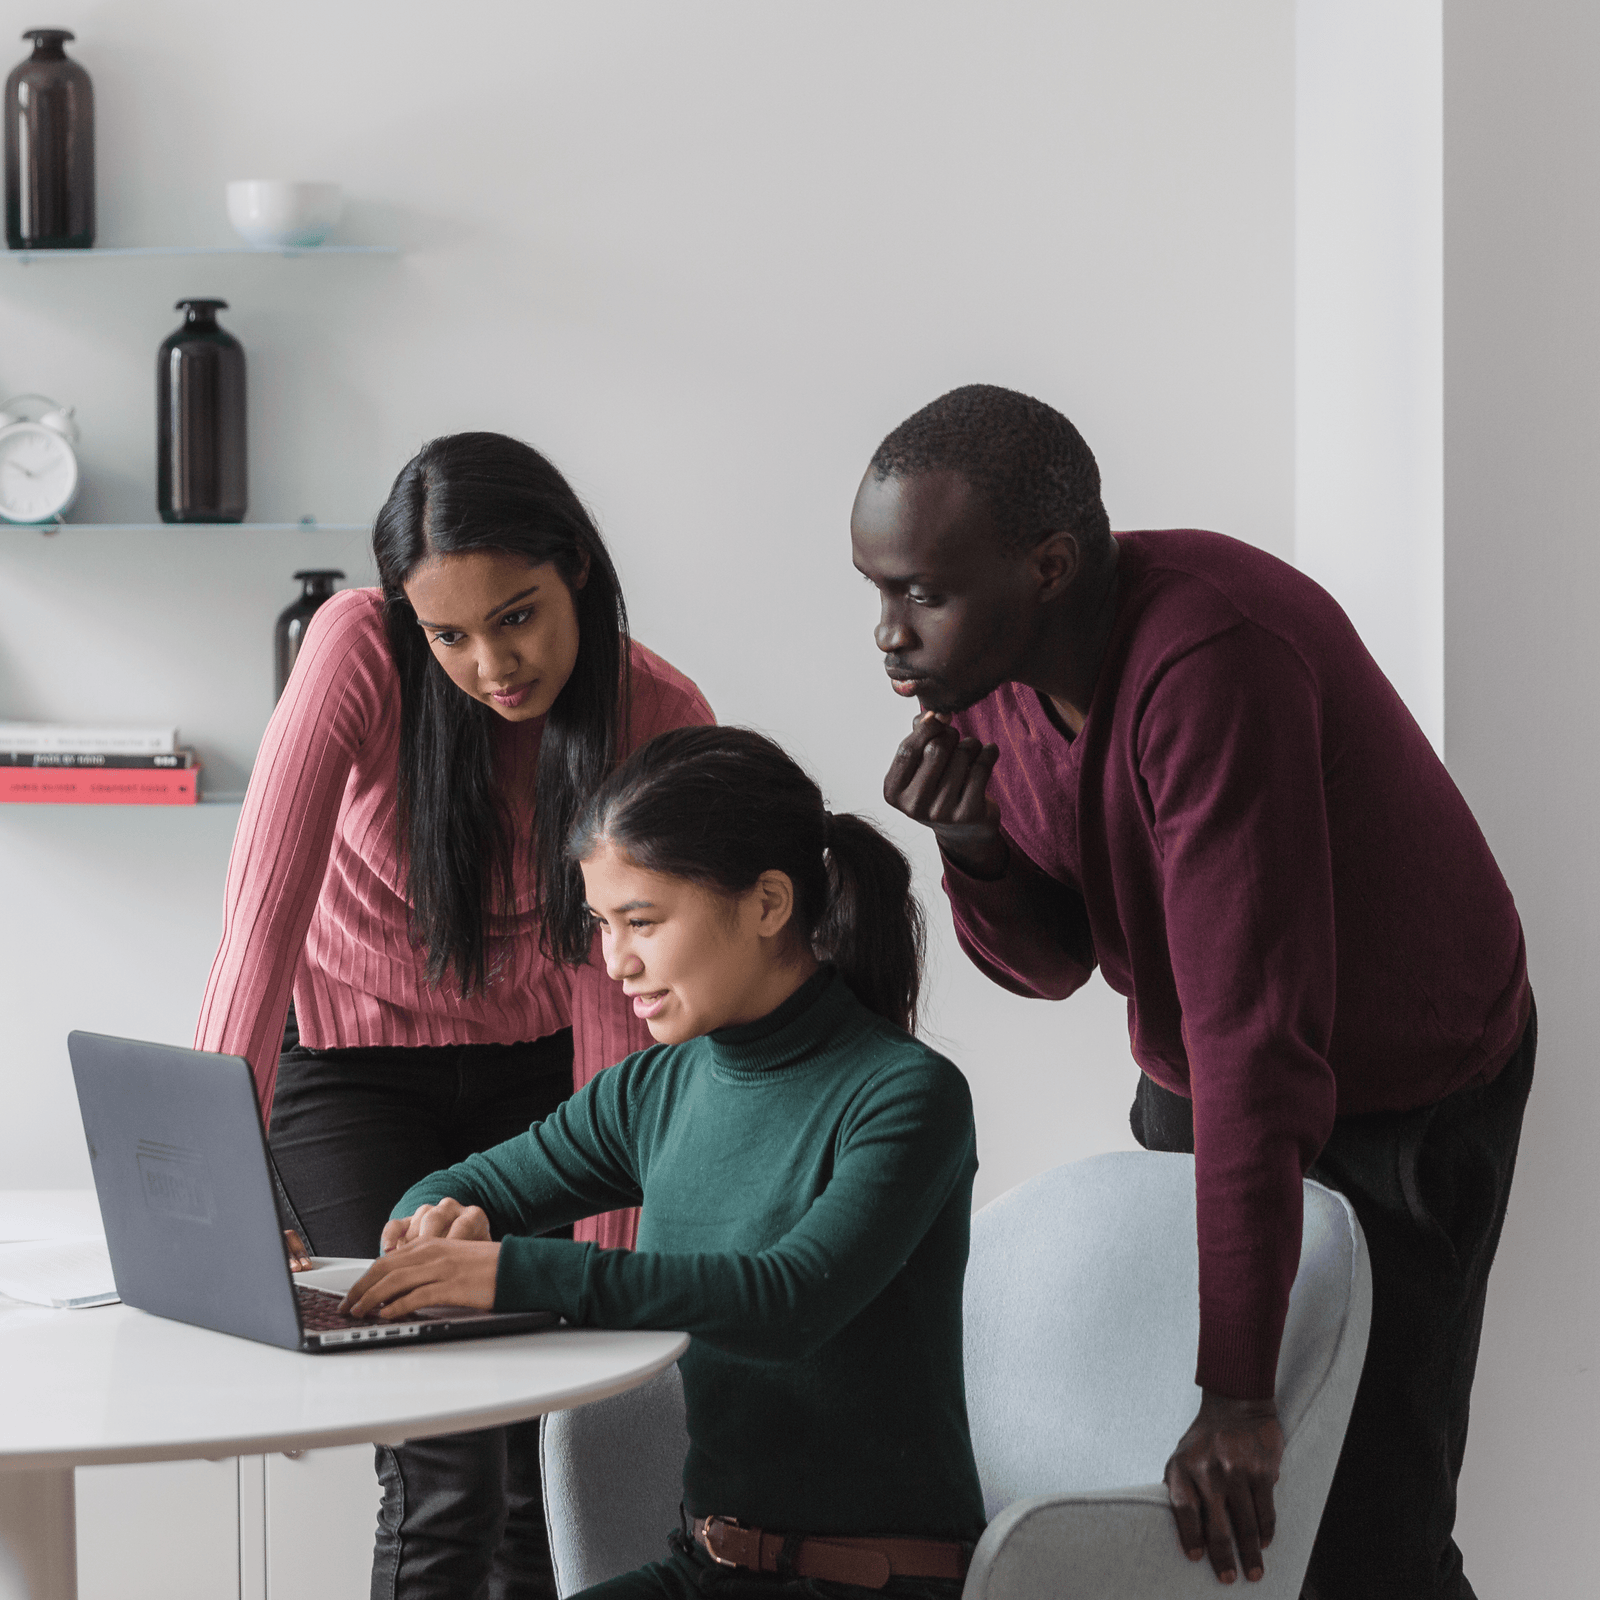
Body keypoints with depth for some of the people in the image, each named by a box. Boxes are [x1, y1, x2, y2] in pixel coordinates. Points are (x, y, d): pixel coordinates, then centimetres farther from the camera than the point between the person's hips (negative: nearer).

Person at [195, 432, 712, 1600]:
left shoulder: (659, 718, -19)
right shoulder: (360, 651, -25)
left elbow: (617, 991, -18)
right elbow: (268, 901, -33)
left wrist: (602, 1253, -24)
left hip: (533, 1066, 2)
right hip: (352, 1060, -2)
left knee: (550, 1462, -5)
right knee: (447, 1465, -14)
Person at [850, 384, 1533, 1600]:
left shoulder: (1210, 660, -35)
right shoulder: (993, 664, -10)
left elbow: (1255, 1024, -39)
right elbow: (1054, 961, 1)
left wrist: (1240, 1392, -41)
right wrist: (977, 848, -24)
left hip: (1405, 1098, -7)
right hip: (1195, 1085, 7)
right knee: (1141, 1500, 7)